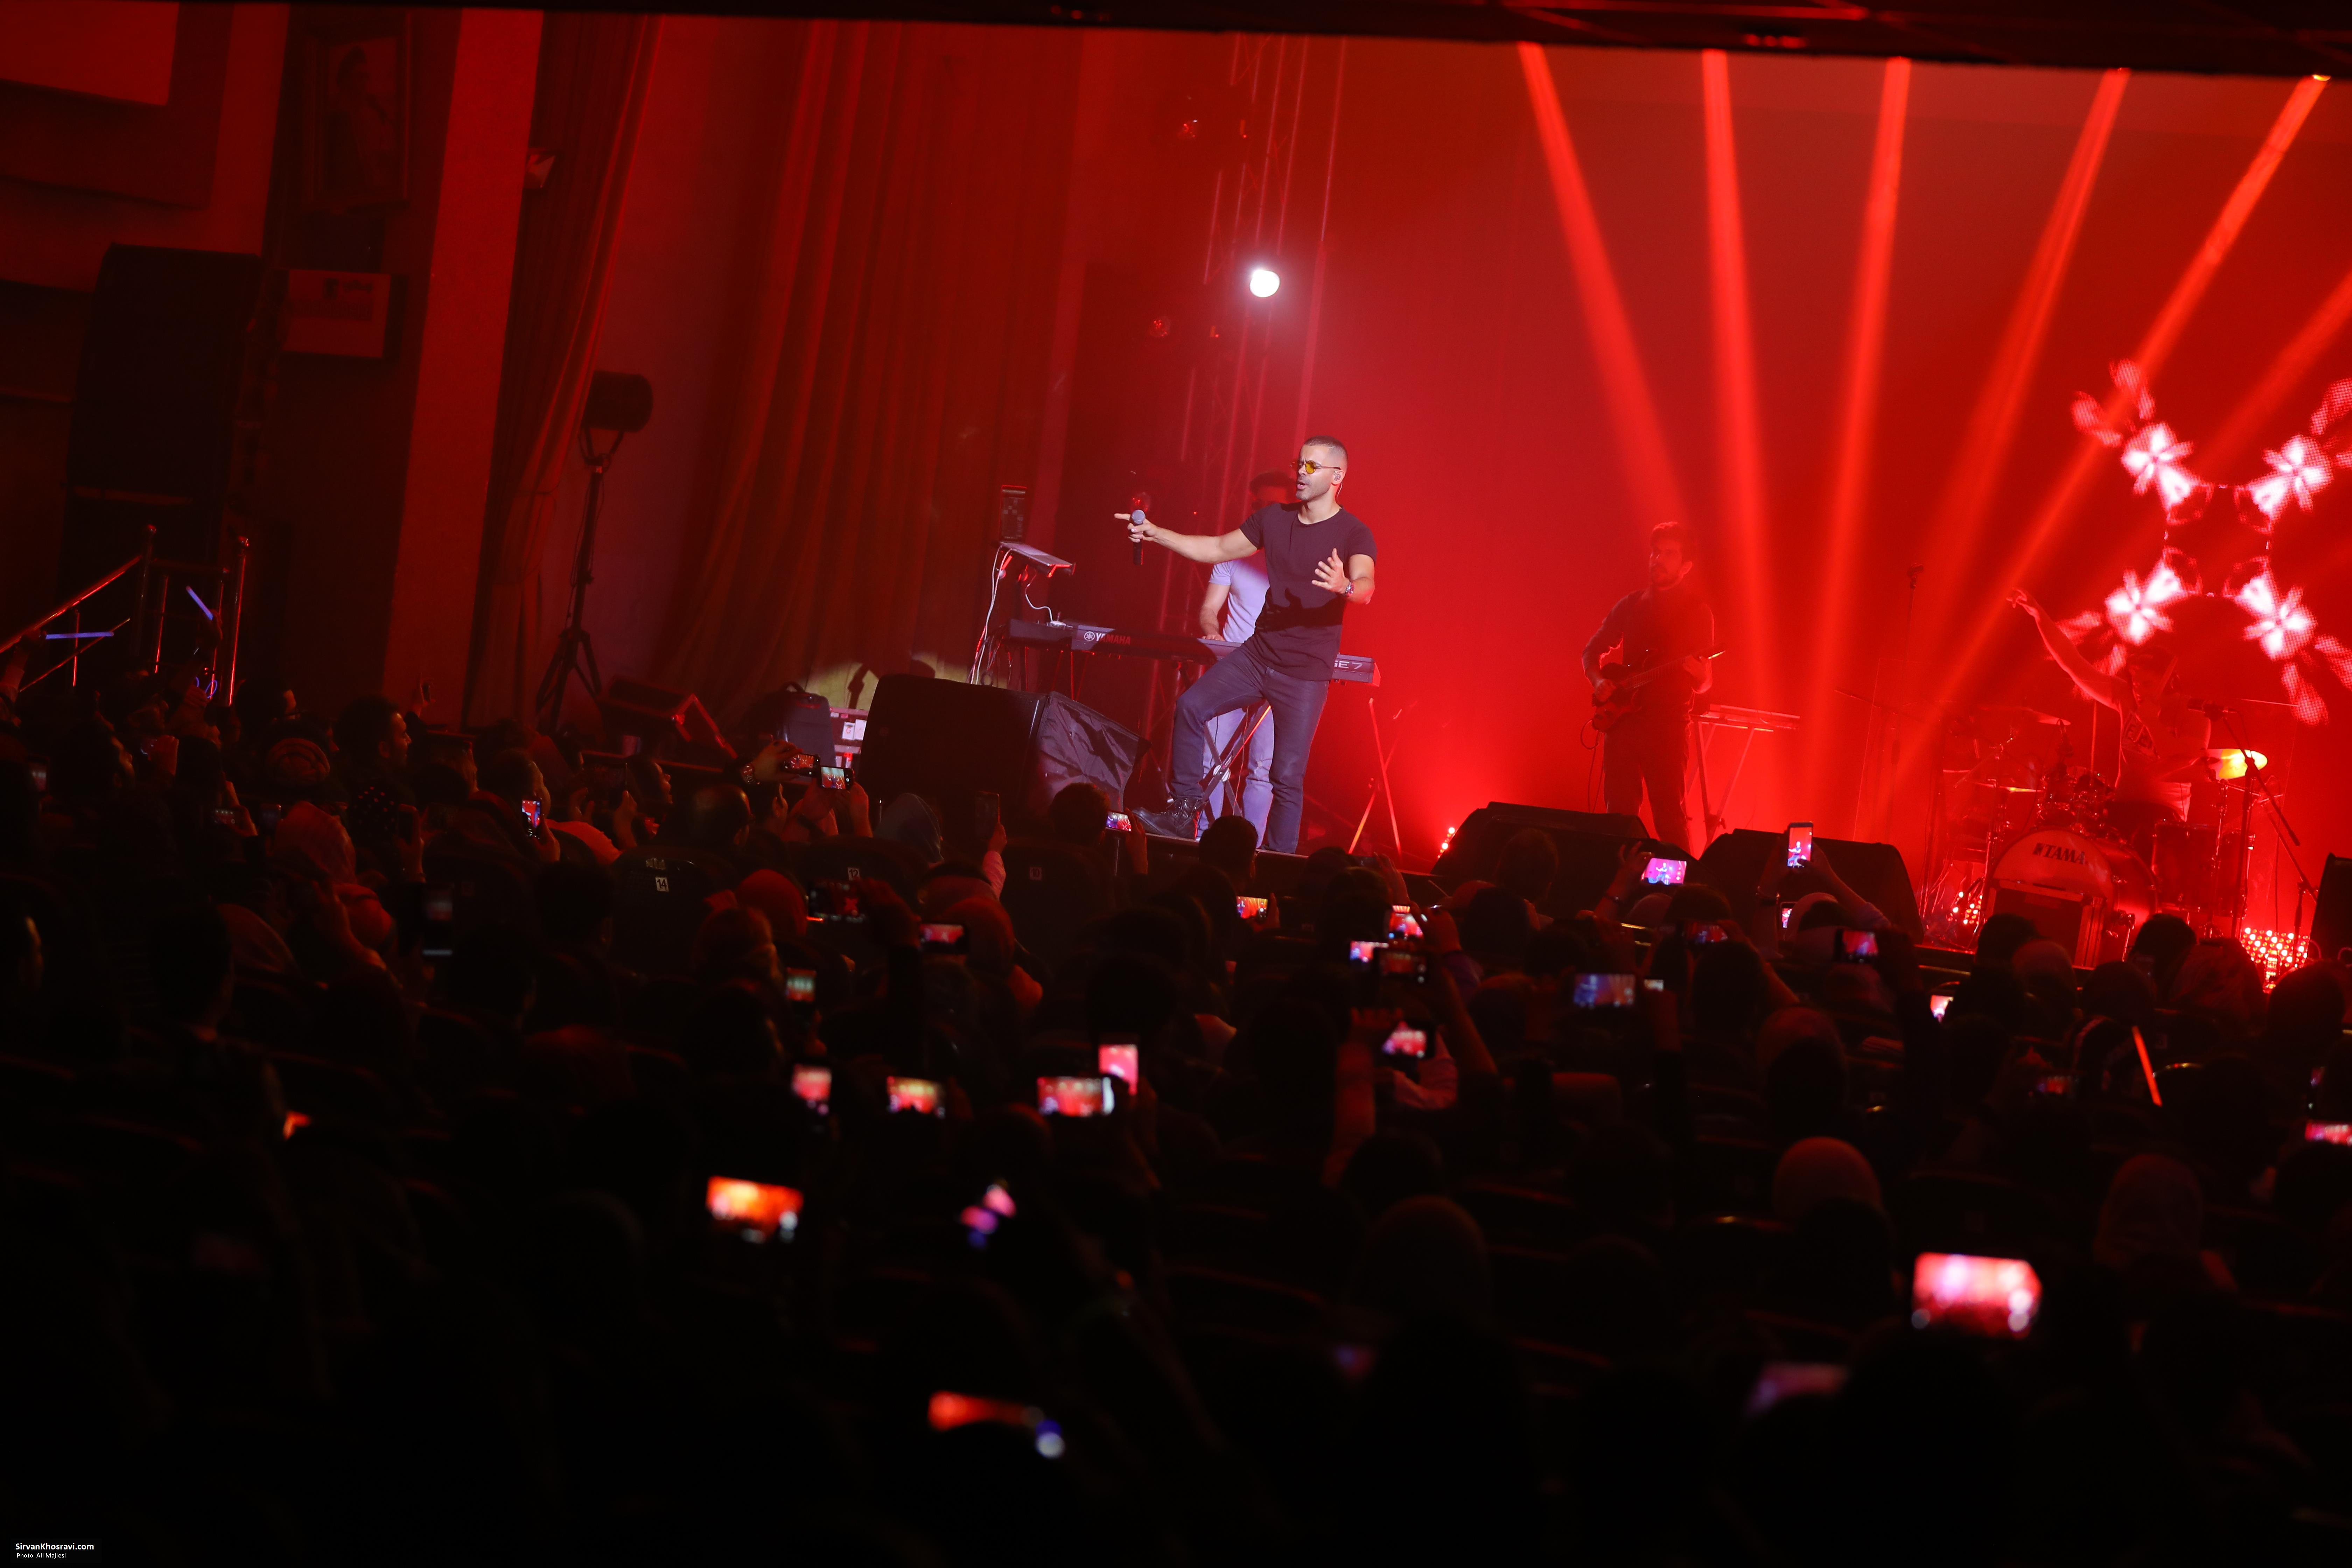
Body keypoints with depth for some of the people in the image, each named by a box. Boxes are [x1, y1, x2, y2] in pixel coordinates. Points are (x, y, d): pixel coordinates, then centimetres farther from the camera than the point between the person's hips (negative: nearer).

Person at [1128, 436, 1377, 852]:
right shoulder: (1274, 519, 8)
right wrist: (1156, 534, 6)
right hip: (1257, 655, 5)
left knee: (1288, 775, -6)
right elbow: (1217, 549, 15)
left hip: (1306, 673, -5)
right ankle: (1184, 814, -2)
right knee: (1191, 707, -11)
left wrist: (1345, 587, -52)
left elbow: (1365, 588, -28)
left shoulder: (1353, 534, -10)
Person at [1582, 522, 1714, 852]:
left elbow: (1705, 683, -1)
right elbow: (1592, 649, 21)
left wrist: (1699, 674, -24)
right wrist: (1598, 681, 1)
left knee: (1669, 814, -10)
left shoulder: (1697, 611, 2)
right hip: (1623, 717, 4)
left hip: (1668, 722, -4)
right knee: (1619, 812, 5)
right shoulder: (1630, 605, 14)